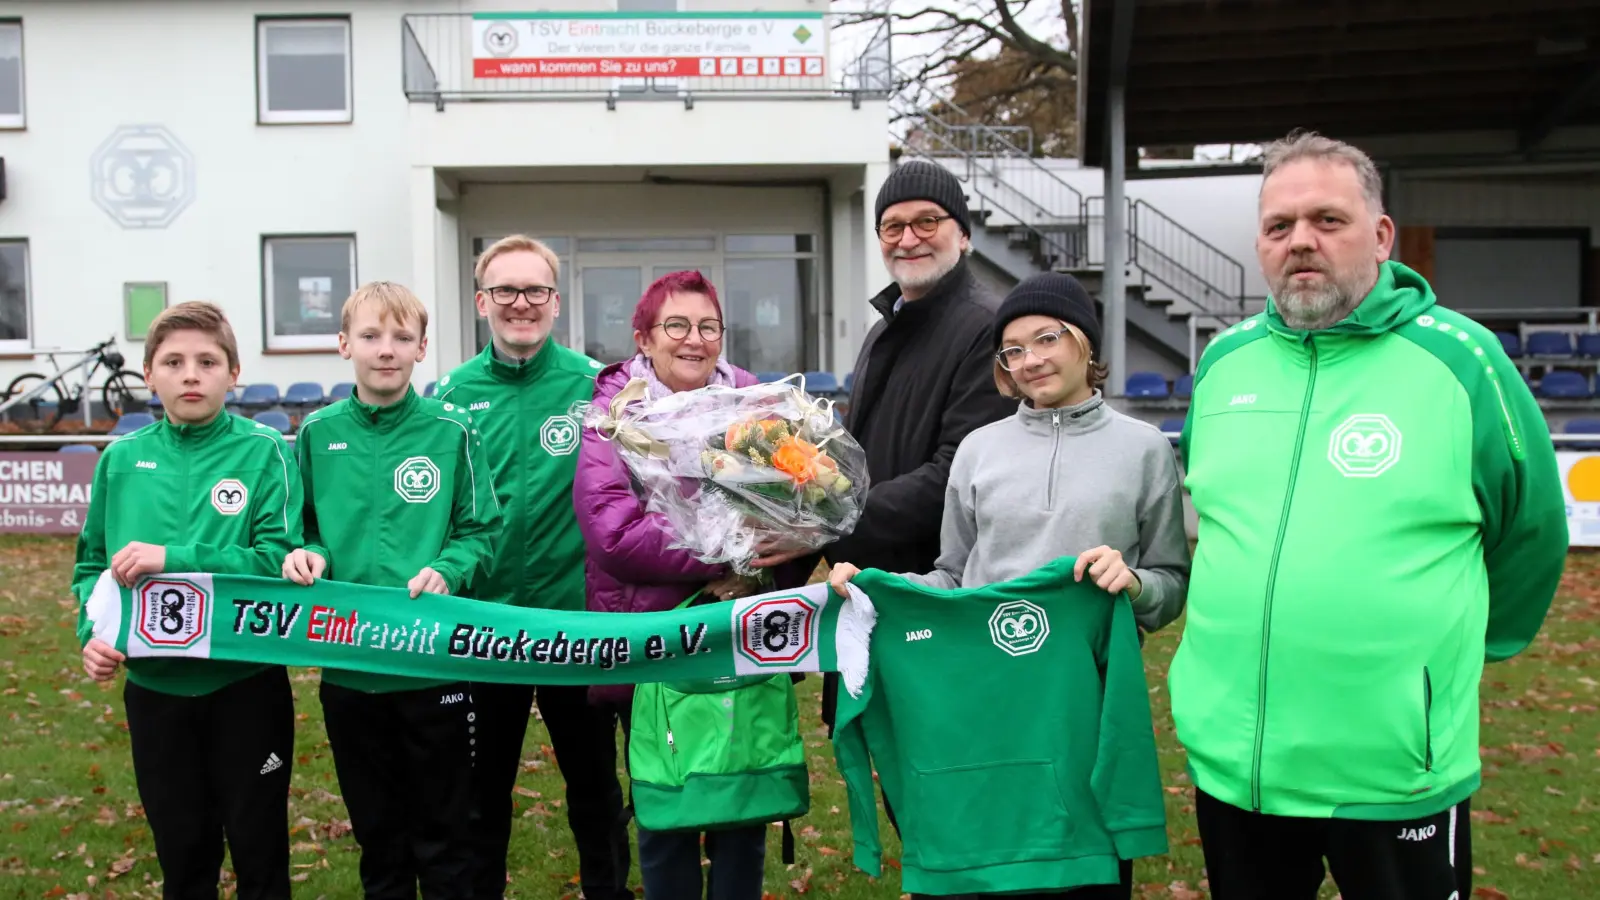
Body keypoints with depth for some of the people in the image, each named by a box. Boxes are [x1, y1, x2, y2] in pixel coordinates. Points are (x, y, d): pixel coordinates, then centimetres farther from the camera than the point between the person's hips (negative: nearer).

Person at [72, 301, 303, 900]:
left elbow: (281, 558, -17)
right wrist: (93, 631, -9)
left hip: (247, 682, -3)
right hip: (154, 687, 3)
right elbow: (92, 563, 9)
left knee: (259, 851, 12)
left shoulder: (263, 451, -8)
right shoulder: (122, 459, 2)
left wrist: (175, 558, -23)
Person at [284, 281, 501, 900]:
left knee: (443, 832, 12)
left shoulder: (452, 430, -6)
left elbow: (481, 529, -3)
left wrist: (446, 572, -21)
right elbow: (304, 526, 11)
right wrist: (305, 555, -10)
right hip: (348, 661, 3)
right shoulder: (318, 433, 1)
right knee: (376, 828, 19)